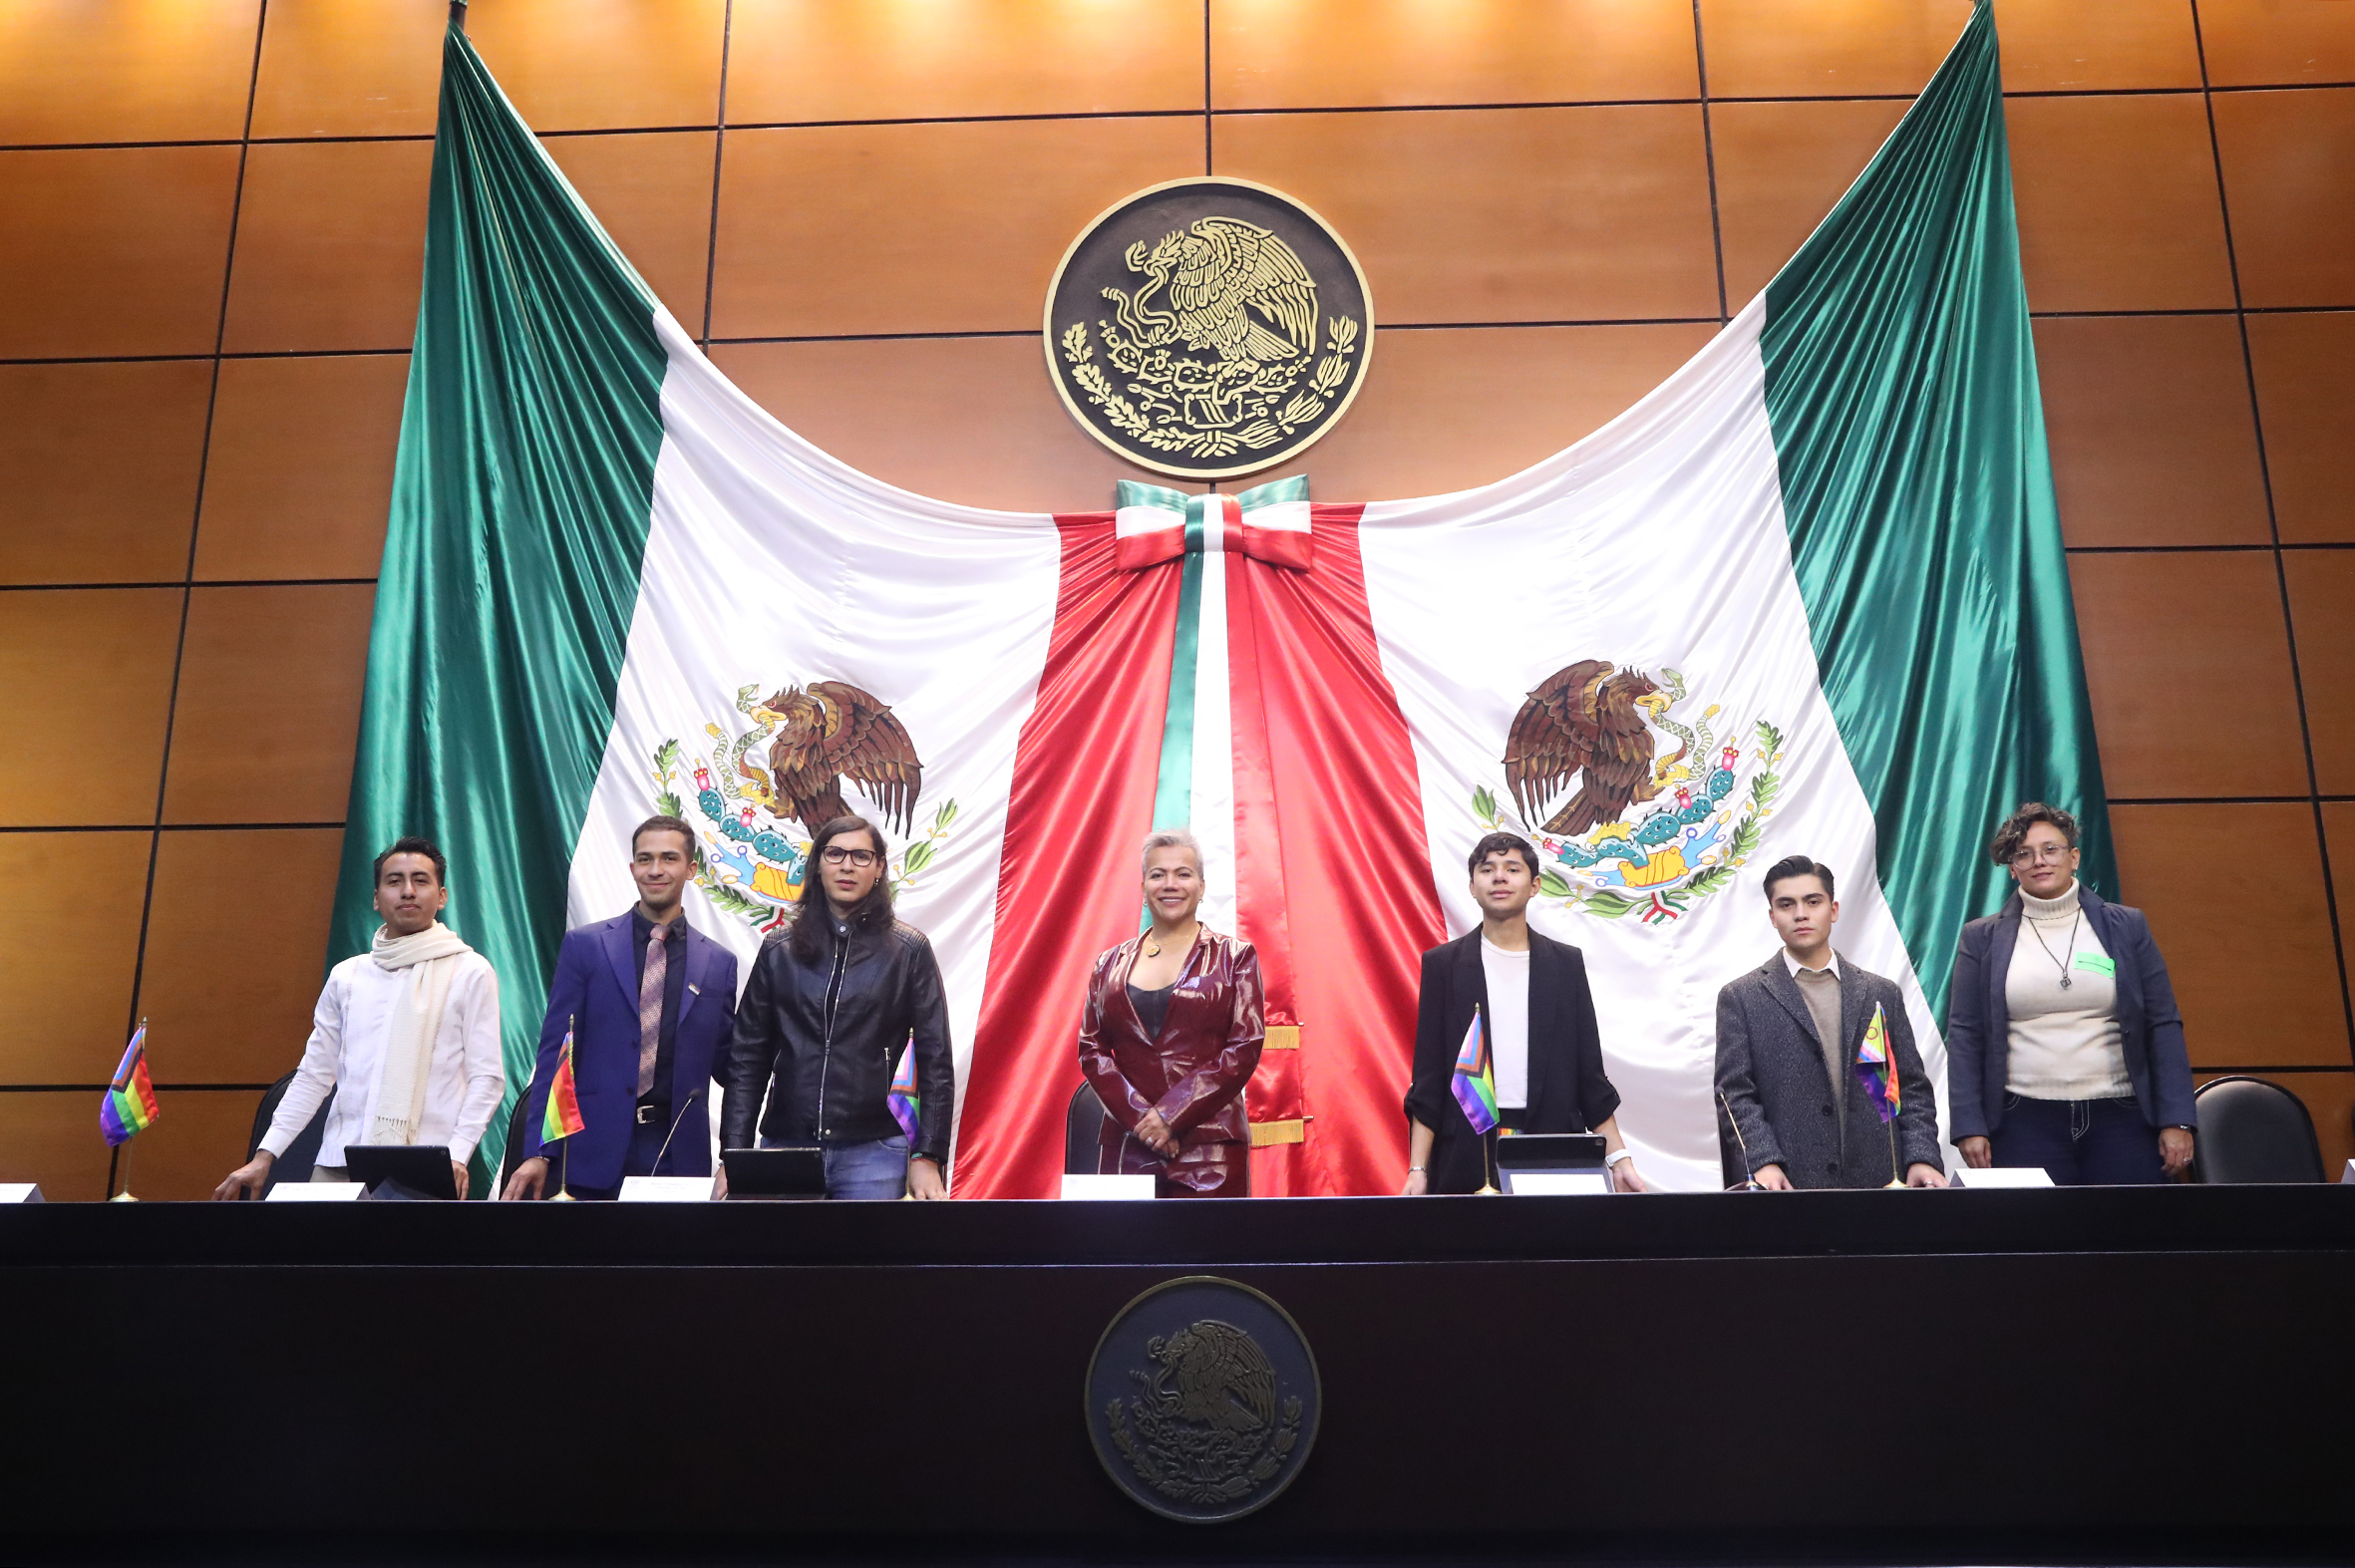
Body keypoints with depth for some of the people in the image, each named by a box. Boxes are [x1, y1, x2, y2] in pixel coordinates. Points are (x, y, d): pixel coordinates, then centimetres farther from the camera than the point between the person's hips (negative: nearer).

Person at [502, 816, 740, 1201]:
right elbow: (555, 1052, 1)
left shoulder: (719, 962, 8)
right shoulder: (584, 945, 4)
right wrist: (538, 1152, -4)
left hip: (680, 1154, 1)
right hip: (594, 1154, -1)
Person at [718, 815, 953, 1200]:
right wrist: (734, 1156, 0)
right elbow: (747, 1056, 7)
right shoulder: (779, 951, 7)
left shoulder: (909, 951, 1)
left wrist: (928, 1157, -6)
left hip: (873, 1153, -2)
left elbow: (934, 1059, 1)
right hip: (784, 1147, 2)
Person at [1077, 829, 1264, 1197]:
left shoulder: (1235, 958, 5)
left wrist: (1170, 1115, -11)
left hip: (1210, 1152, -2)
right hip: (1128, 1148, 2)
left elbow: (1245, 1049, -3)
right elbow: (1090, 1049, 7)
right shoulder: (1110, 964, 13)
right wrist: (1138, 1115, -9)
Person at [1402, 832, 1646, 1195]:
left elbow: (1589, 1070, 10)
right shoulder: (1443, 963, 4)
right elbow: (1428, 1076, 2)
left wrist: (1619, 1159, 3)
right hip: (1466, 1156, -1)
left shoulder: (1567, 963, 9)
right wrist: (1418, 1169, -5)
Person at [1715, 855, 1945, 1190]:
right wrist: (1763, 1162, -15)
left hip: (1877, 1180, 3)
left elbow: (1912, 1087, 11)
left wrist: (1922, 1159, -3)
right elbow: (1735, 1094, -3)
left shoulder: (1883, 994, 12)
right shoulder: (1741, 998, 3)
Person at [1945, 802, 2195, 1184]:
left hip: (2121, 1120, 1)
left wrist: (2176, 1121, -1)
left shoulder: (2128, 927, 8)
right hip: (2025, 1122, -1)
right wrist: (1969, 1127, -3)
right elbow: (1964, 1036, 4)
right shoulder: (1982, 938, 6)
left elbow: (2163, 1026, 6)